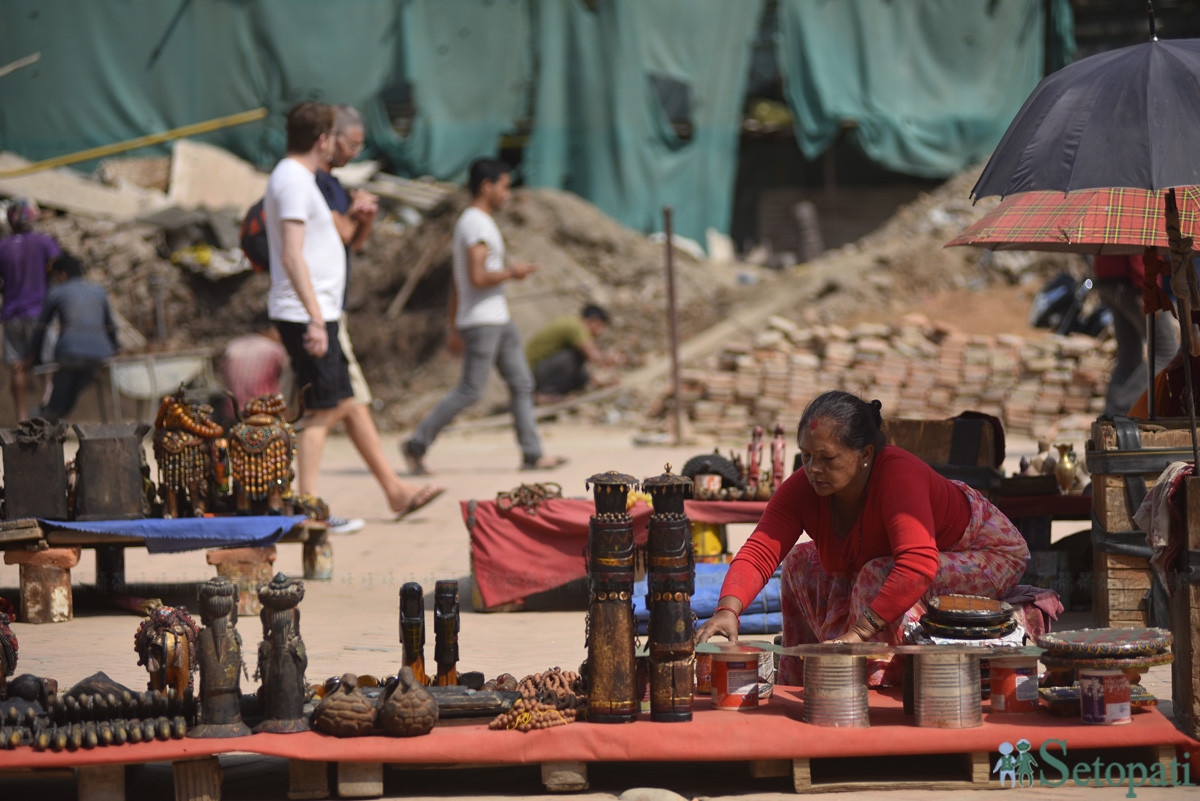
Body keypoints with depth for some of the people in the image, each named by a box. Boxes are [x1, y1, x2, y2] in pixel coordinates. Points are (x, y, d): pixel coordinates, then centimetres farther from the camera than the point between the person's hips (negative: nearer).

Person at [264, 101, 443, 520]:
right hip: (306, 314, -10)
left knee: (350, 404, 13)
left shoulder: (289, 178, 18)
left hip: (318, 314, 10)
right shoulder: (295, 182, -15)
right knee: (323, 411, -8)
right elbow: (292, 256, -23)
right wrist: (315, 319, -27)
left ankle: (395, 491, 19)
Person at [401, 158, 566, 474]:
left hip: (499, 320, 10)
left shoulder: (468, 222, 19)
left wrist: (454, 329, 21)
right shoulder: (477, 224, -14)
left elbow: (457, 284, 20)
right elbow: (477, 277, -25)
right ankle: (417, 444, 0)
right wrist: (511, 272, -9)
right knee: (470, 390, -8)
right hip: (481, 321, -10)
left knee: (521, 383, 6)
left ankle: (532, 454, 4)